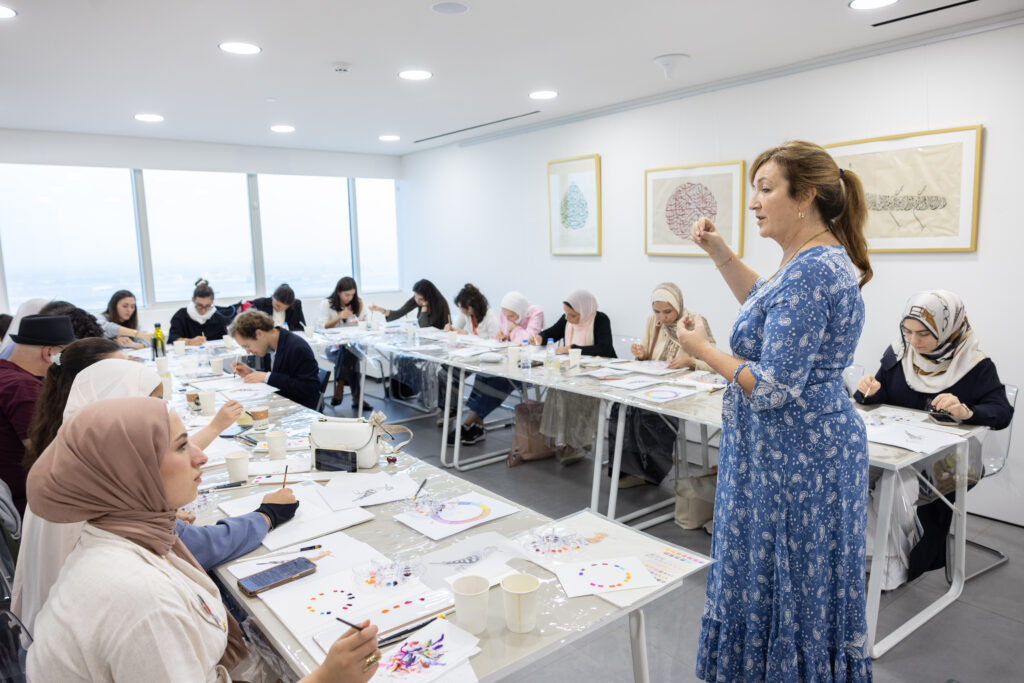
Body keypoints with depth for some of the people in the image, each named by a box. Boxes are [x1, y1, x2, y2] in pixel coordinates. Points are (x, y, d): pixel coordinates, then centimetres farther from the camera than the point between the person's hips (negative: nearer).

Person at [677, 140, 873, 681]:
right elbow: (767, 304, 27)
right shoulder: (820, 259, 8)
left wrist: (703, 348, -12)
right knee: (768, 577, 23)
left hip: (795, 455, -10)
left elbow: (773, 389, -26)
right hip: (800, 447, 10)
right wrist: (720, 254, 14)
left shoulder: (810, 271, -24)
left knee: (788, 587, 7)